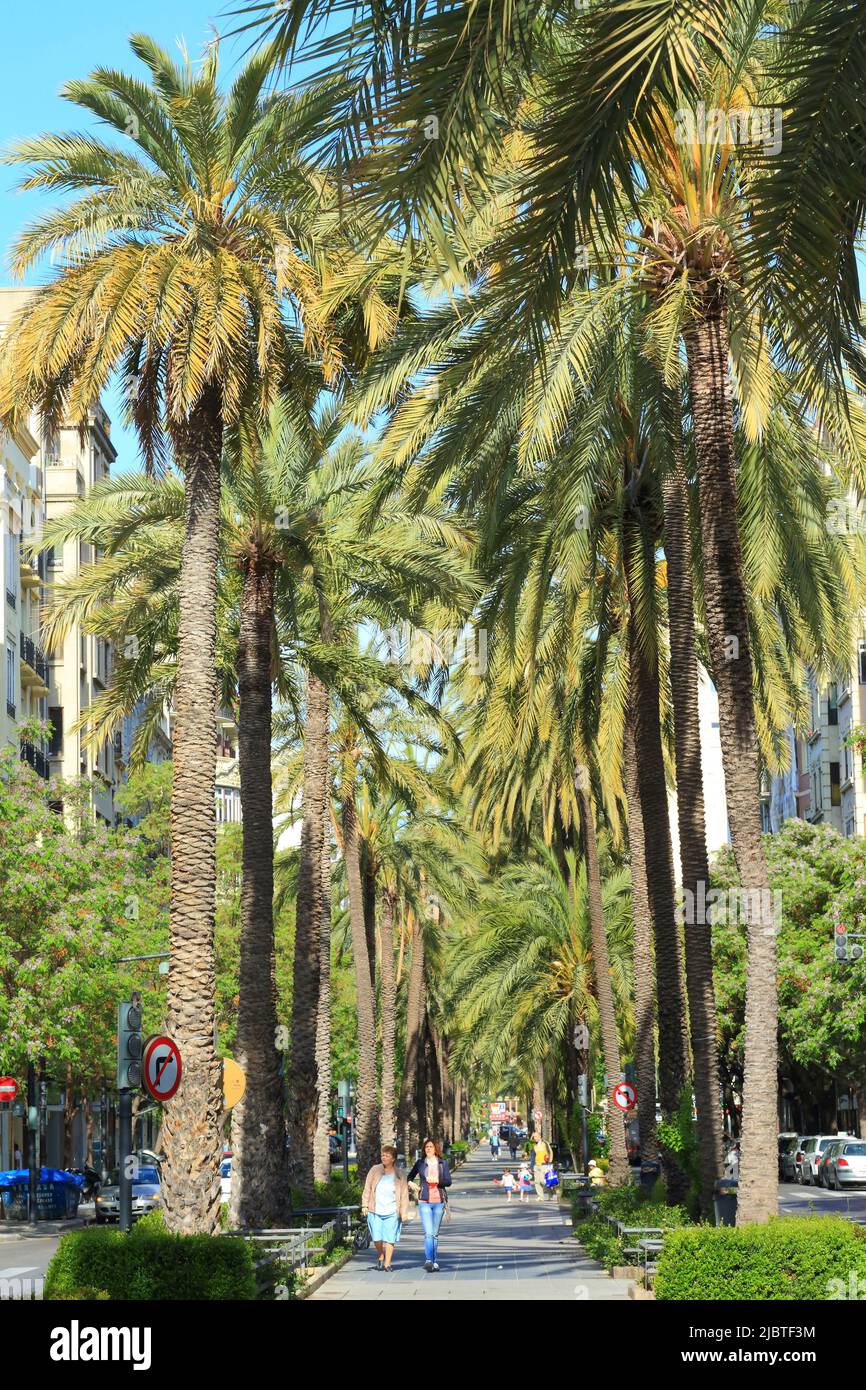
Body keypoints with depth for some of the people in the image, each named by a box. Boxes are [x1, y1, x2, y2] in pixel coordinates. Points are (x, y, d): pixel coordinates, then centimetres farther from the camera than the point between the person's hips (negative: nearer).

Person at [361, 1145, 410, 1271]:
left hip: (392, 1212, -1)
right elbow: (367, 1188, 8)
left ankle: (387, 1263, 10)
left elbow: (404, 1194, 5)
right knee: (377, 1238, -3)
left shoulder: (400, 1175, 2)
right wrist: (365, 1205, 3)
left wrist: (404, 1212, 2)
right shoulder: (375, 1170, 4)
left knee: (389, 1238, -1)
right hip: (375, 1211, 1)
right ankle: (380, 1256, 25)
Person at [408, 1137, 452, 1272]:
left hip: (439, 1201, 1)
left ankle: (435, 1262, 15)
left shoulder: (442, 1163, 5)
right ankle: (429, 1260, -23)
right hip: (424, 1201, -1)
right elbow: (410, 1177, 18)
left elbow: (448, 1182, 0)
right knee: (428, 1233, -14)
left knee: (435, 1234, 8)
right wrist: (410, 1183, -2)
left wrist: (437, 1180, -16)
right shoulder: (420, 1163, 6)